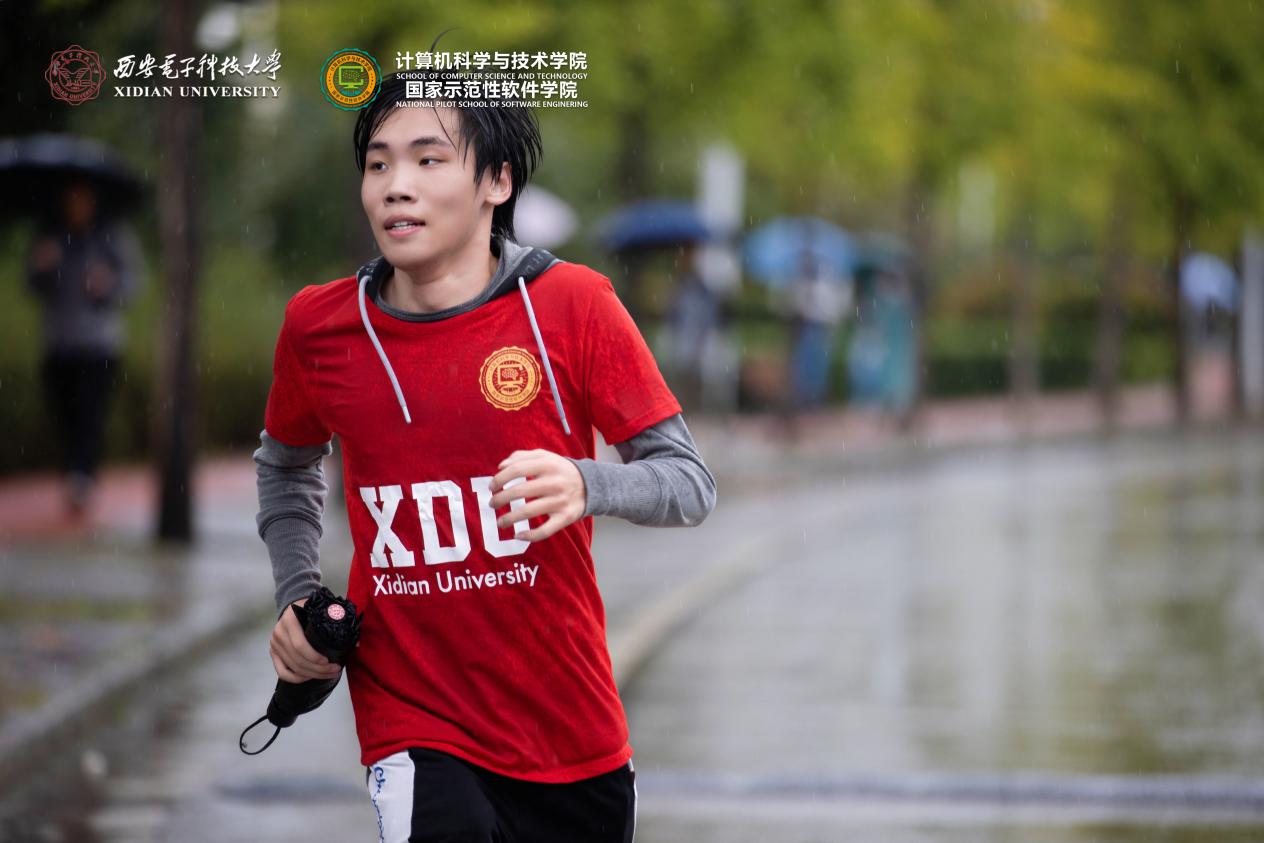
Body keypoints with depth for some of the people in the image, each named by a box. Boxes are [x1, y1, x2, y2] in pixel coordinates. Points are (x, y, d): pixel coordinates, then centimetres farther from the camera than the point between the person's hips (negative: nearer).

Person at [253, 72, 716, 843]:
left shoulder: (572, 305, -6)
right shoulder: (320, 325, 0)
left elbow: (690, 482, -6)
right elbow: (287, 465, 21)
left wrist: (586, 487, -26)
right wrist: (297, 598, 7)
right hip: (413, 724, -1)